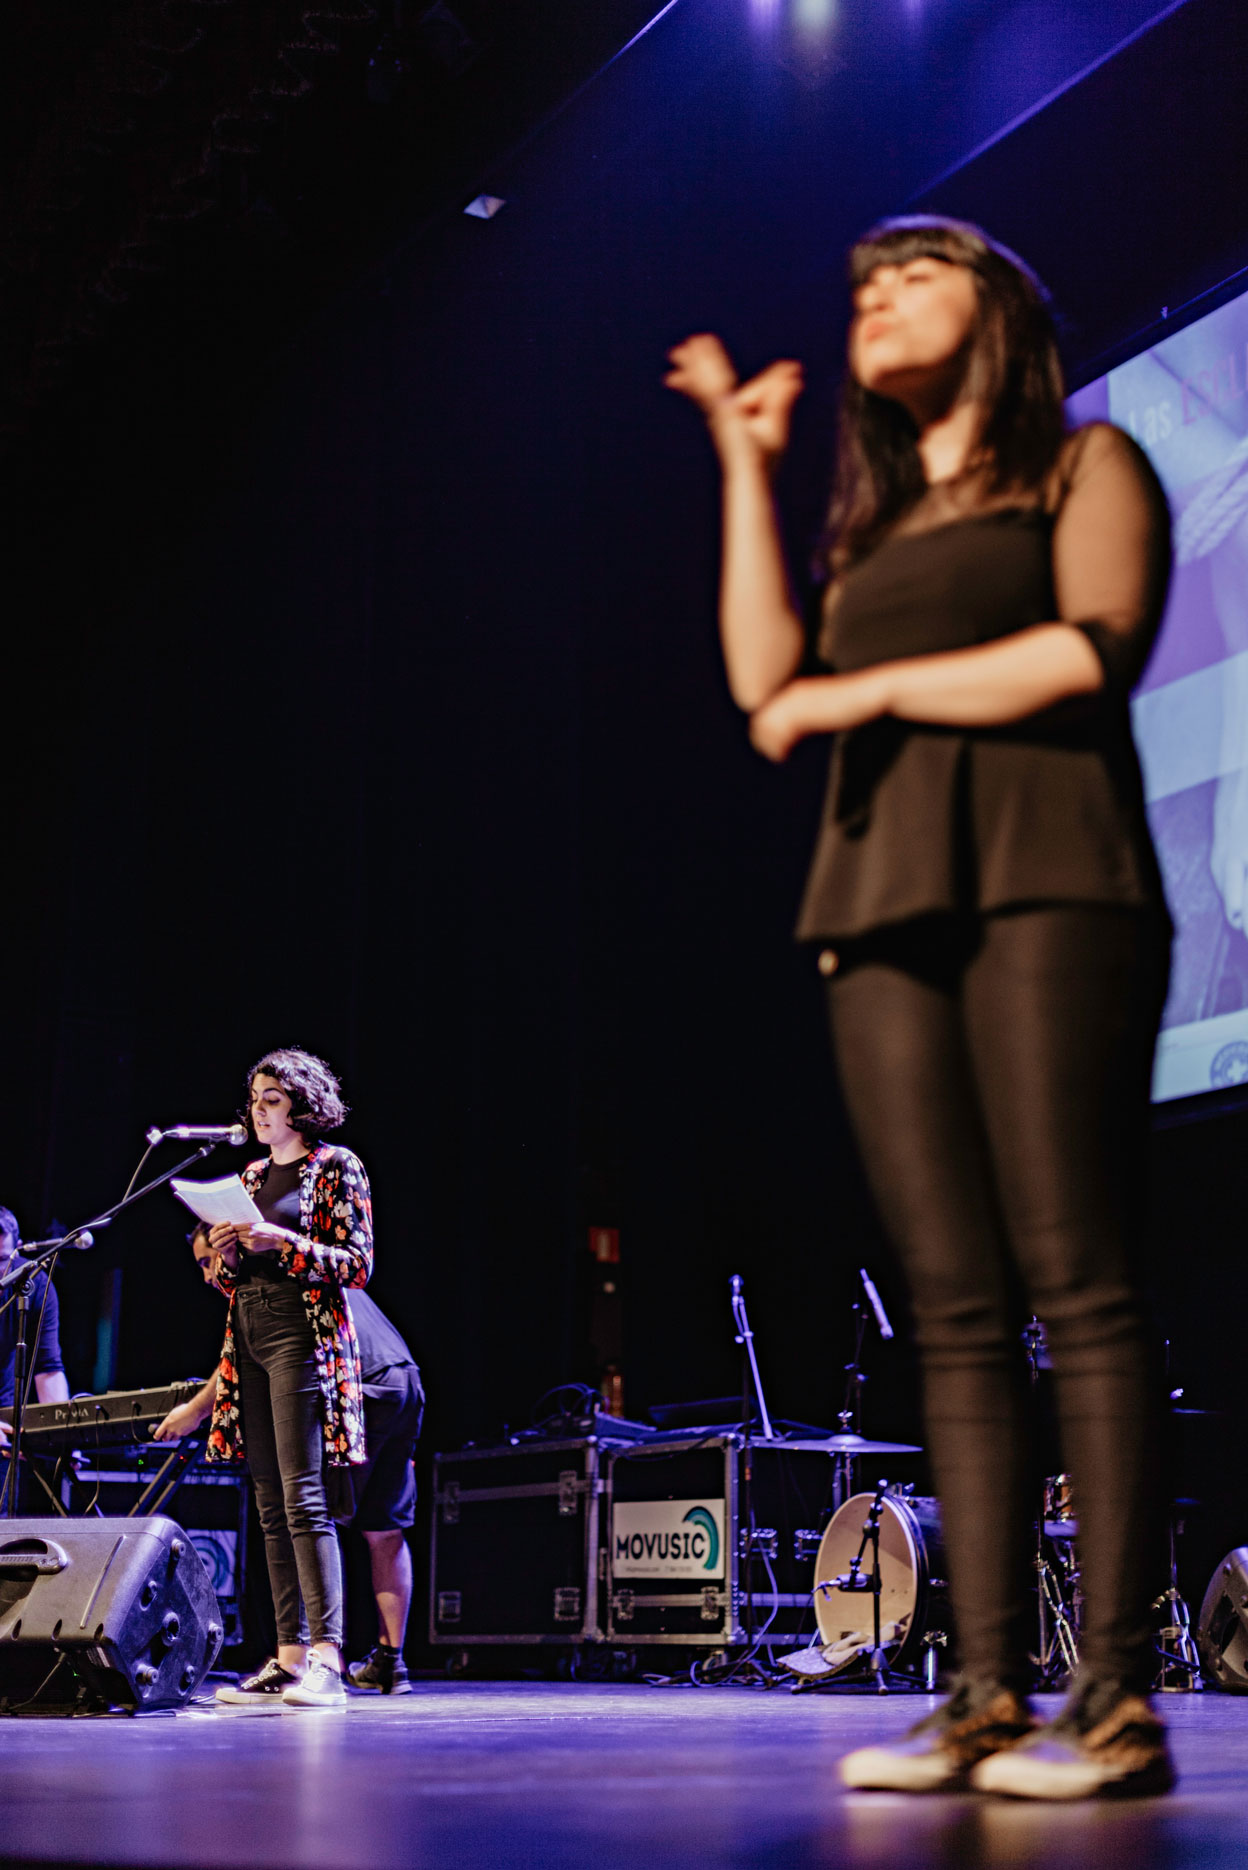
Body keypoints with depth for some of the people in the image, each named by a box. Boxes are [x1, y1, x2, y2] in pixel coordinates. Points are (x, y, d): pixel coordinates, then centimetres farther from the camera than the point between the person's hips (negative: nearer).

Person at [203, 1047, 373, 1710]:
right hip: (248, 1338, 7)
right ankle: (289, 1653, 7)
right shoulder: (252, 1175, 19)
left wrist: (284, 1241, -17)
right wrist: (223, 1251, 0)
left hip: (302, 1337, -7)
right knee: (271, 1504, 4)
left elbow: (357, 1264, -6)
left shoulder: (335, 1166, 0)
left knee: (303, 1498, -15)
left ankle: (326, 1659, -18)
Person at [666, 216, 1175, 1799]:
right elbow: (767, 682, 14)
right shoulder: (874, 530, 30)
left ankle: (1117, 1696, -13)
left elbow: (1095, 649, -4)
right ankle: (987, 1694, -4)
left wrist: (870, 691, -1)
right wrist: (744, 465, 18)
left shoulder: (1087, 464, 14)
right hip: (885, 899, 5)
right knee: (955, 1309, -3)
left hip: (1045, 880, -5)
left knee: (1076, 1284, -13)